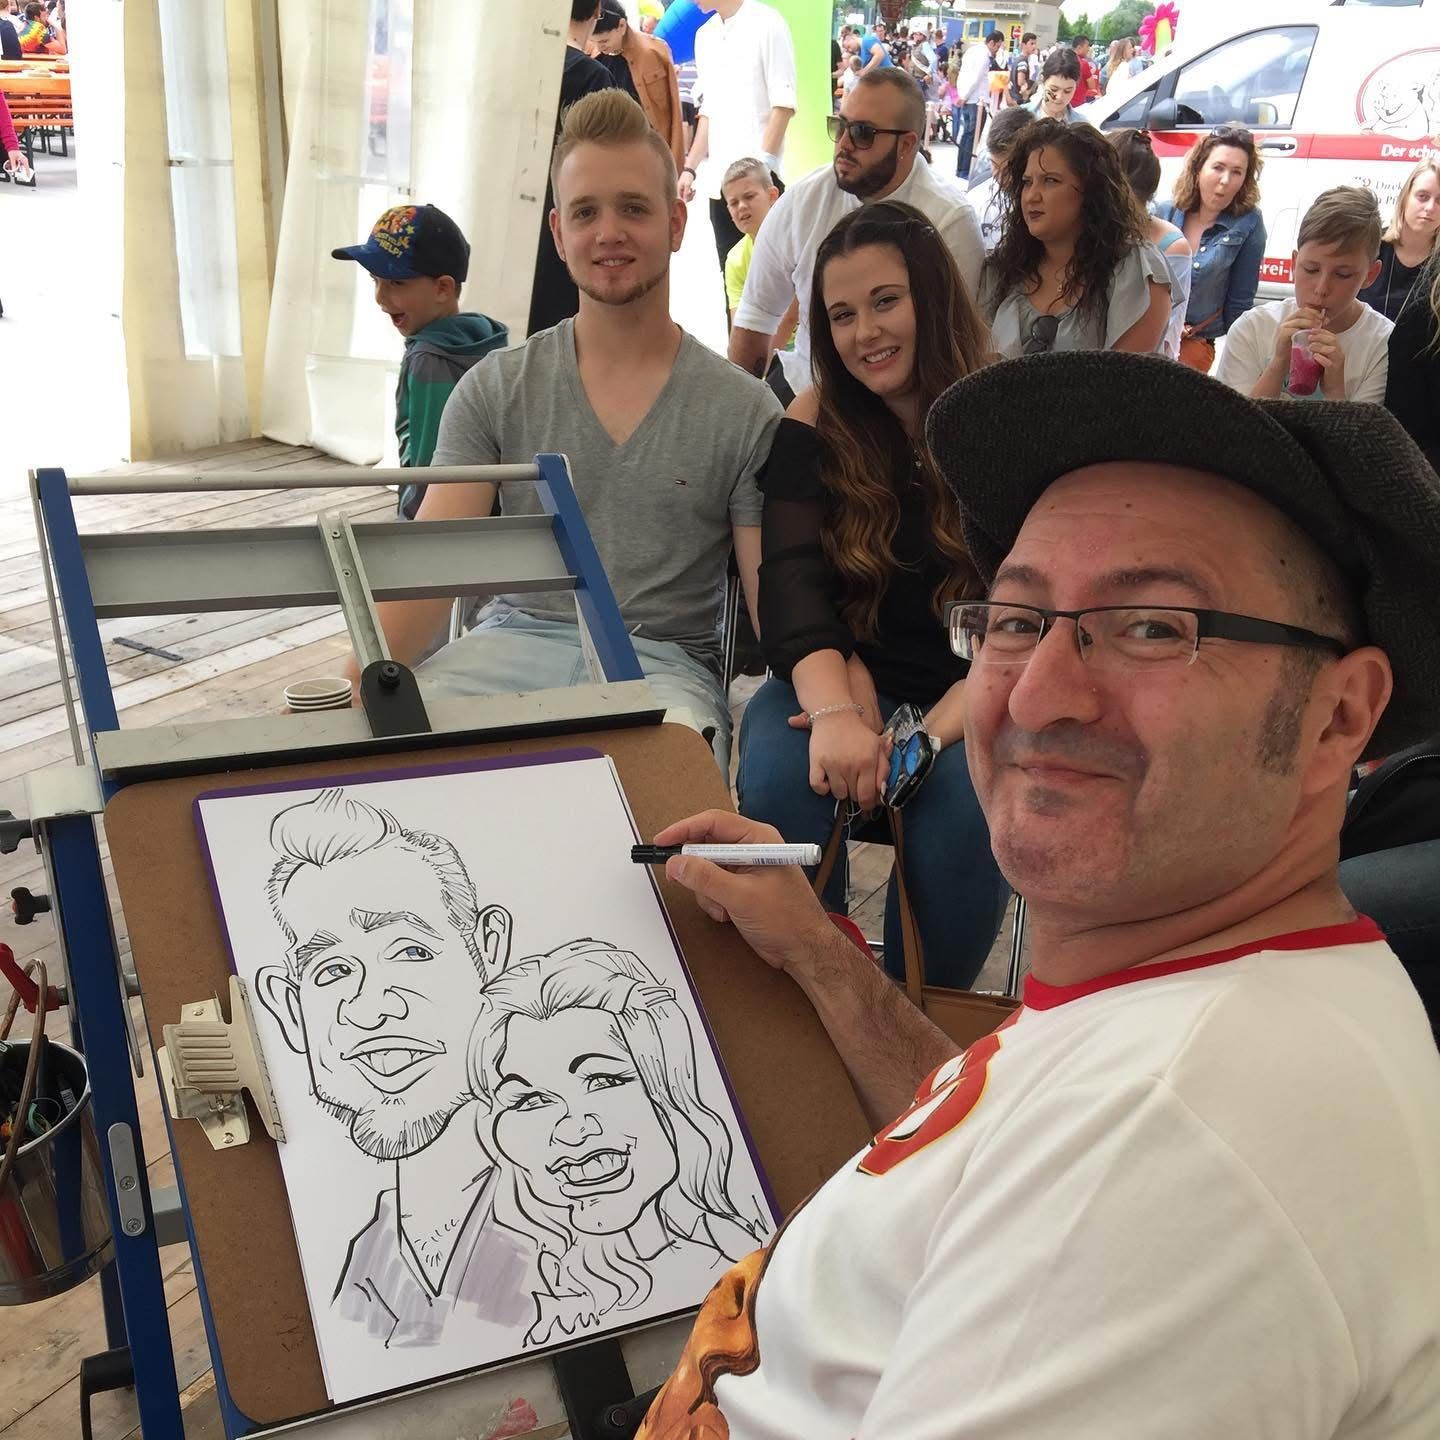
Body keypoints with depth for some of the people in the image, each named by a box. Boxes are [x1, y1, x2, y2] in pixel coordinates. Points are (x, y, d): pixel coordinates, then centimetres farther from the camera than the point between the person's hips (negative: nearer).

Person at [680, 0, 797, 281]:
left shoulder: (766, 23, -4)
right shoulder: (705, 35, 16)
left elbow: (784, 104, -8)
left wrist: (764, 164, -15)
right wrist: (690, 168, 12)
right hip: (719, 179, 6)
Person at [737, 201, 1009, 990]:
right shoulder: (814, 424, 3)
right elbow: (792, 585, -11)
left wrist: (931, 734, -27)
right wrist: (836, 711, -32)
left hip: (971, 695, -1)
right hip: (842, 679, 1)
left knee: (962, 813, -32)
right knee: (780, 781, -31)